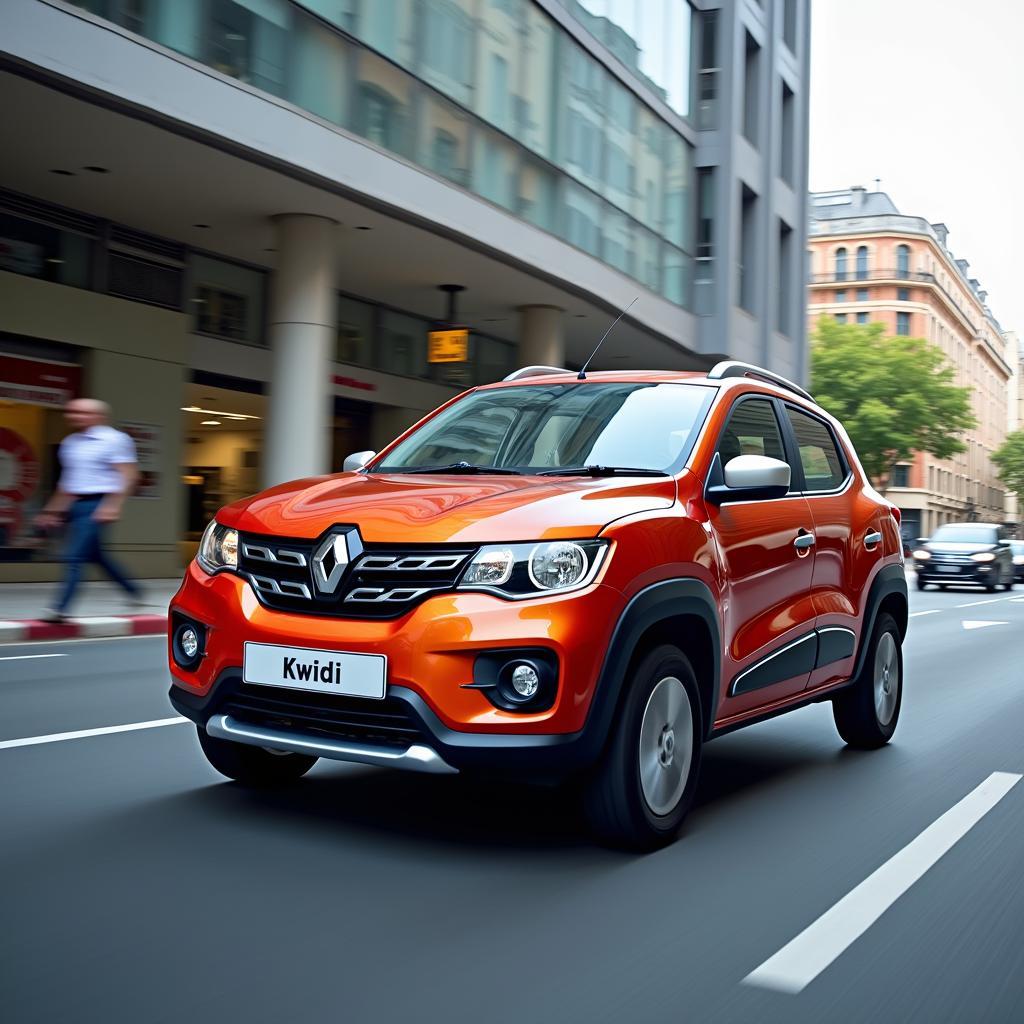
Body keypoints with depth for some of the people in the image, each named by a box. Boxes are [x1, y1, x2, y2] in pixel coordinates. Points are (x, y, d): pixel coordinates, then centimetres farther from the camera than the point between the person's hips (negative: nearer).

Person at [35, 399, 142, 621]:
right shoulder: (70, 442, 15)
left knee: (75, 556, -13)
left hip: (97, 505, -9)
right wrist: (52, 510, 22)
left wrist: (112, 507, -22)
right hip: (76, 505, 9)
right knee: (96, 555, 15)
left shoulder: (114, 439, -8)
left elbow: (127, 475, -13)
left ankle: (60, 608, -12)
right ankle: (134, 591, 30)